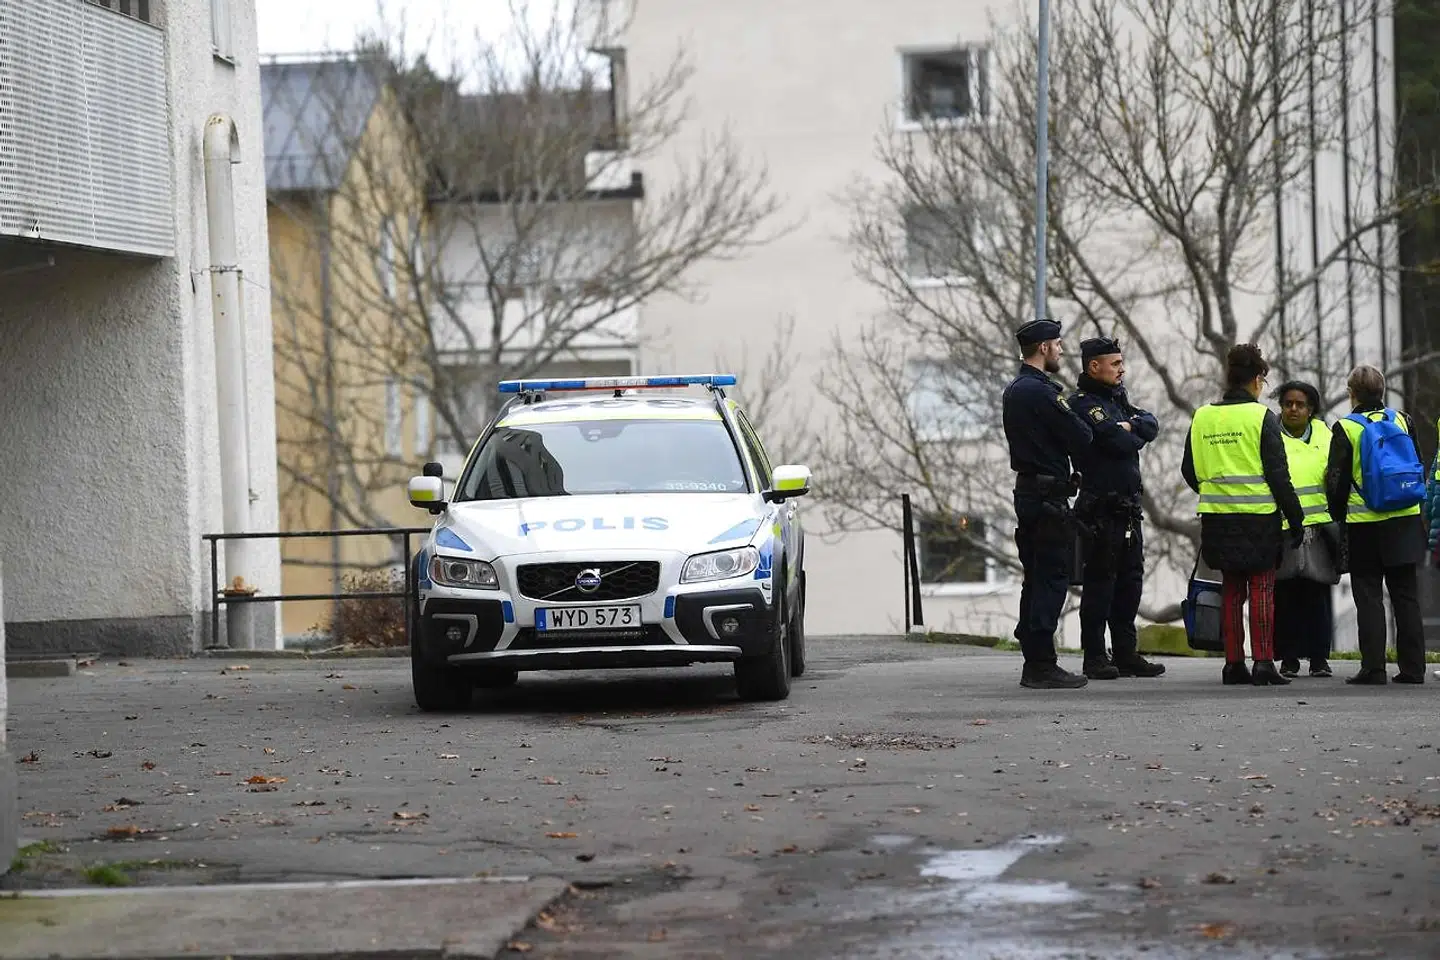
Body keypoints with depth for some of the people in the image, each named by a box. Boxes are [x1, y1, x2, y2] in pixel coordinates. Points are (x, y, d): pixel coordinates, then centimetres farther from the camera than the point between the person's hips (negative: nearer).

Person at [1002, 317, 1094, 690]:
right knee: (1052, 579, -8)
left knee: (1036, 579, 13)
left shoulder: (1013, 391, 15)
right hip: (1049, 497, -10)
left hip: (1026, 491, 10)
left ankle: (1034, 664, 15)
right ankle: (1043, 666, -9)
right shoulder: (1040, 392, -16)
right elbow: (1081, 439, -16)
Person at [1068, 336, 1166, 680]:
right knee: (1100, 581, -6)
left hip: (1128, 507, 9)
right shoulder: (1083, 404, -10)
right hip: (1101, 507, -9)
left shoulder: (1117, 399, 20)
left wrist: (1129, 427, -10)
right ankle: (1094, 658, -3)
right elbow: (1120, 442, -20)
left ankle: (1126, 654, 17)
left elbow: (1151, 425, 9)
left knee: (1130, 580, 11)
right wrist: (1133, 436, 1)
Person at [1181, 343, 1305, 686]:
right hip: (1259, 517, -4)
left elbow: (1189, 470, 14)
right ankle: (1263, 663, -6)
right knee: (1261, 588, 0)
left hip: (1218, 517, 4)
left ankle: (1233, 664, 11)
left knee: (1231, 589, 12)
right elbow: (1278, 474, -9)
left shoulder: (1202, 417, 7)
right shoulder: (1262, 417, -7)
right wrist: (1295, 518, -4)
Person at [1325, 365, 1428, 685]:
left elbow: (1336, 481, -4)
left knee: (1369, 597, 2)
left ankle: (1373, 668, -3)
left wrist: (1338, 518, 9)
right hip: (1405, 520, 3)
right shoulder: (1402, 421, 4)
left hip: (1364, 523, -3)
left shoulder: (1345, 429, -6)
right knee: (1406, 595, 8)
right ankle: (1412, 667, 7)